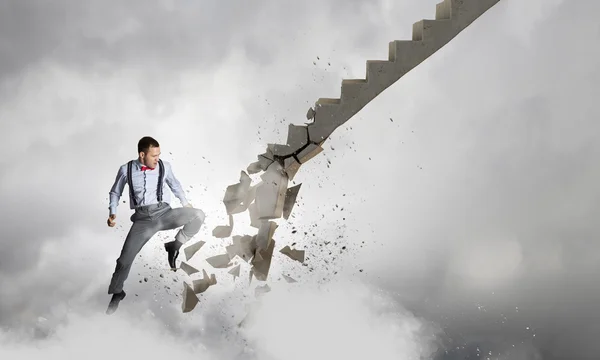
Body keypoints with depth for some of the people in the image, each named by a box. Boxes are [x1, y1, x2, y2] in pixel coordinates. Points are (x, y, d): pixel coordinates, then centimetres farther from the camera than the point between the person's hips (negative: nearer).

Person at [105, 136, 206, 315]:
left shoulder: (164, 166, 1)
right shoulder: (126, 170, -1)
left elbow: (174, 184, 22)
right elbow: (115, 192, 14)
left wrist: (185, 202, 23)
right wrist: (112, 213, 2)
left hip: (164, 213, 1)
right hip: (143, 218, -1)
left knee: (198, 215, -23)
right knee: (125, 258, -2)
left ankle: (174, 246, -3)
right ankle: (117, 293, 24)